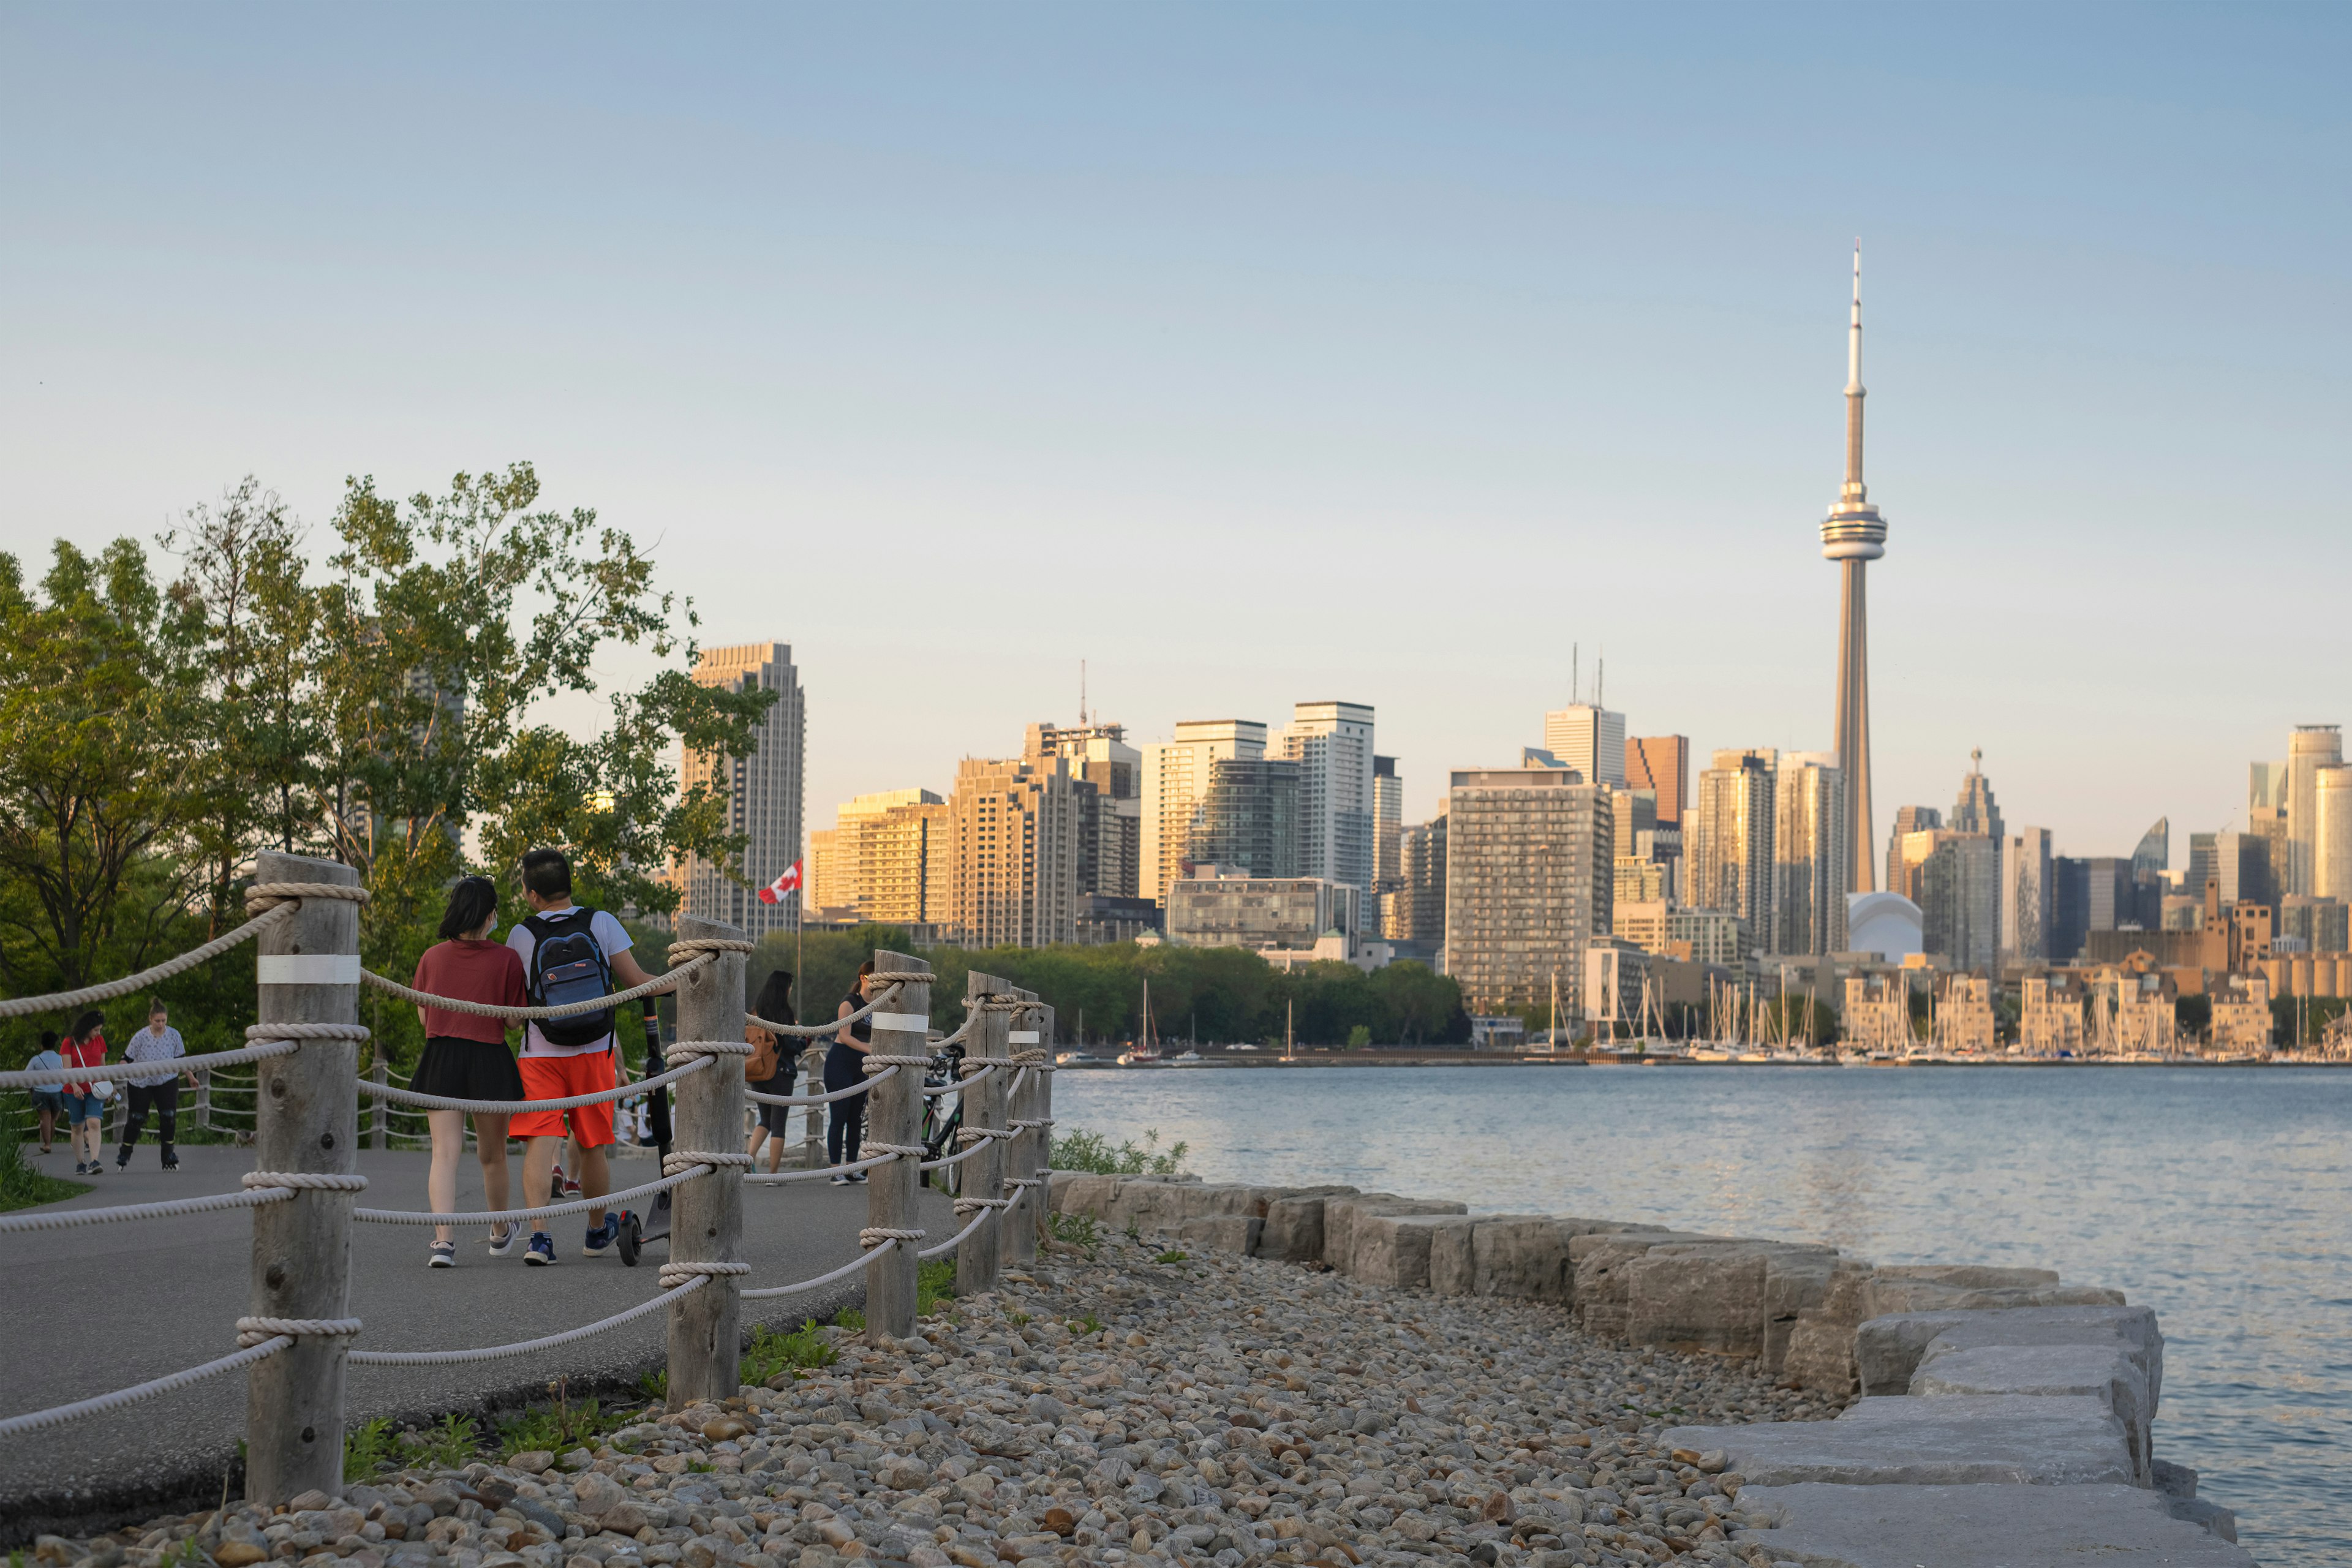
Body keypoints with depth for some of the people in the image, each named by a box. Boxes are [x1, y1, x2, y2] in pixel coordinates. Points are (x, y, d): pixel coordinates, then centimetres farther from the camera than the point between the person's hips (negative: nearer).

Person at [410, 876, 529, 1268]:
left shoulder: (433, 957, 0)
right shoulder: (506, 959, -7)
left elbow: (423, 1017, 8)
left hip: (441, 1059, 1)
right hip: (490, 1059, -1)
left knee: (445, 1153, -4)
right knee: (492, 1154, 17)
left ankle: (443, 1238, -22)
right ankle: (500, 1233, 36)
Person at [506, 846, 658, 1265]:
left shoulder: (521, 936, -4)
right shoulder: (602, 924, -3)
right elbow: (635, 981, -1)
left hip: (540, 1054, -2)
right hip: (595, 1052, 2)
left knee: (539, 1143, -6)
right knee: (591, 1145, 14)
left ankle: (539, 1233, -21)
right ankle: (598, 1231, 30)